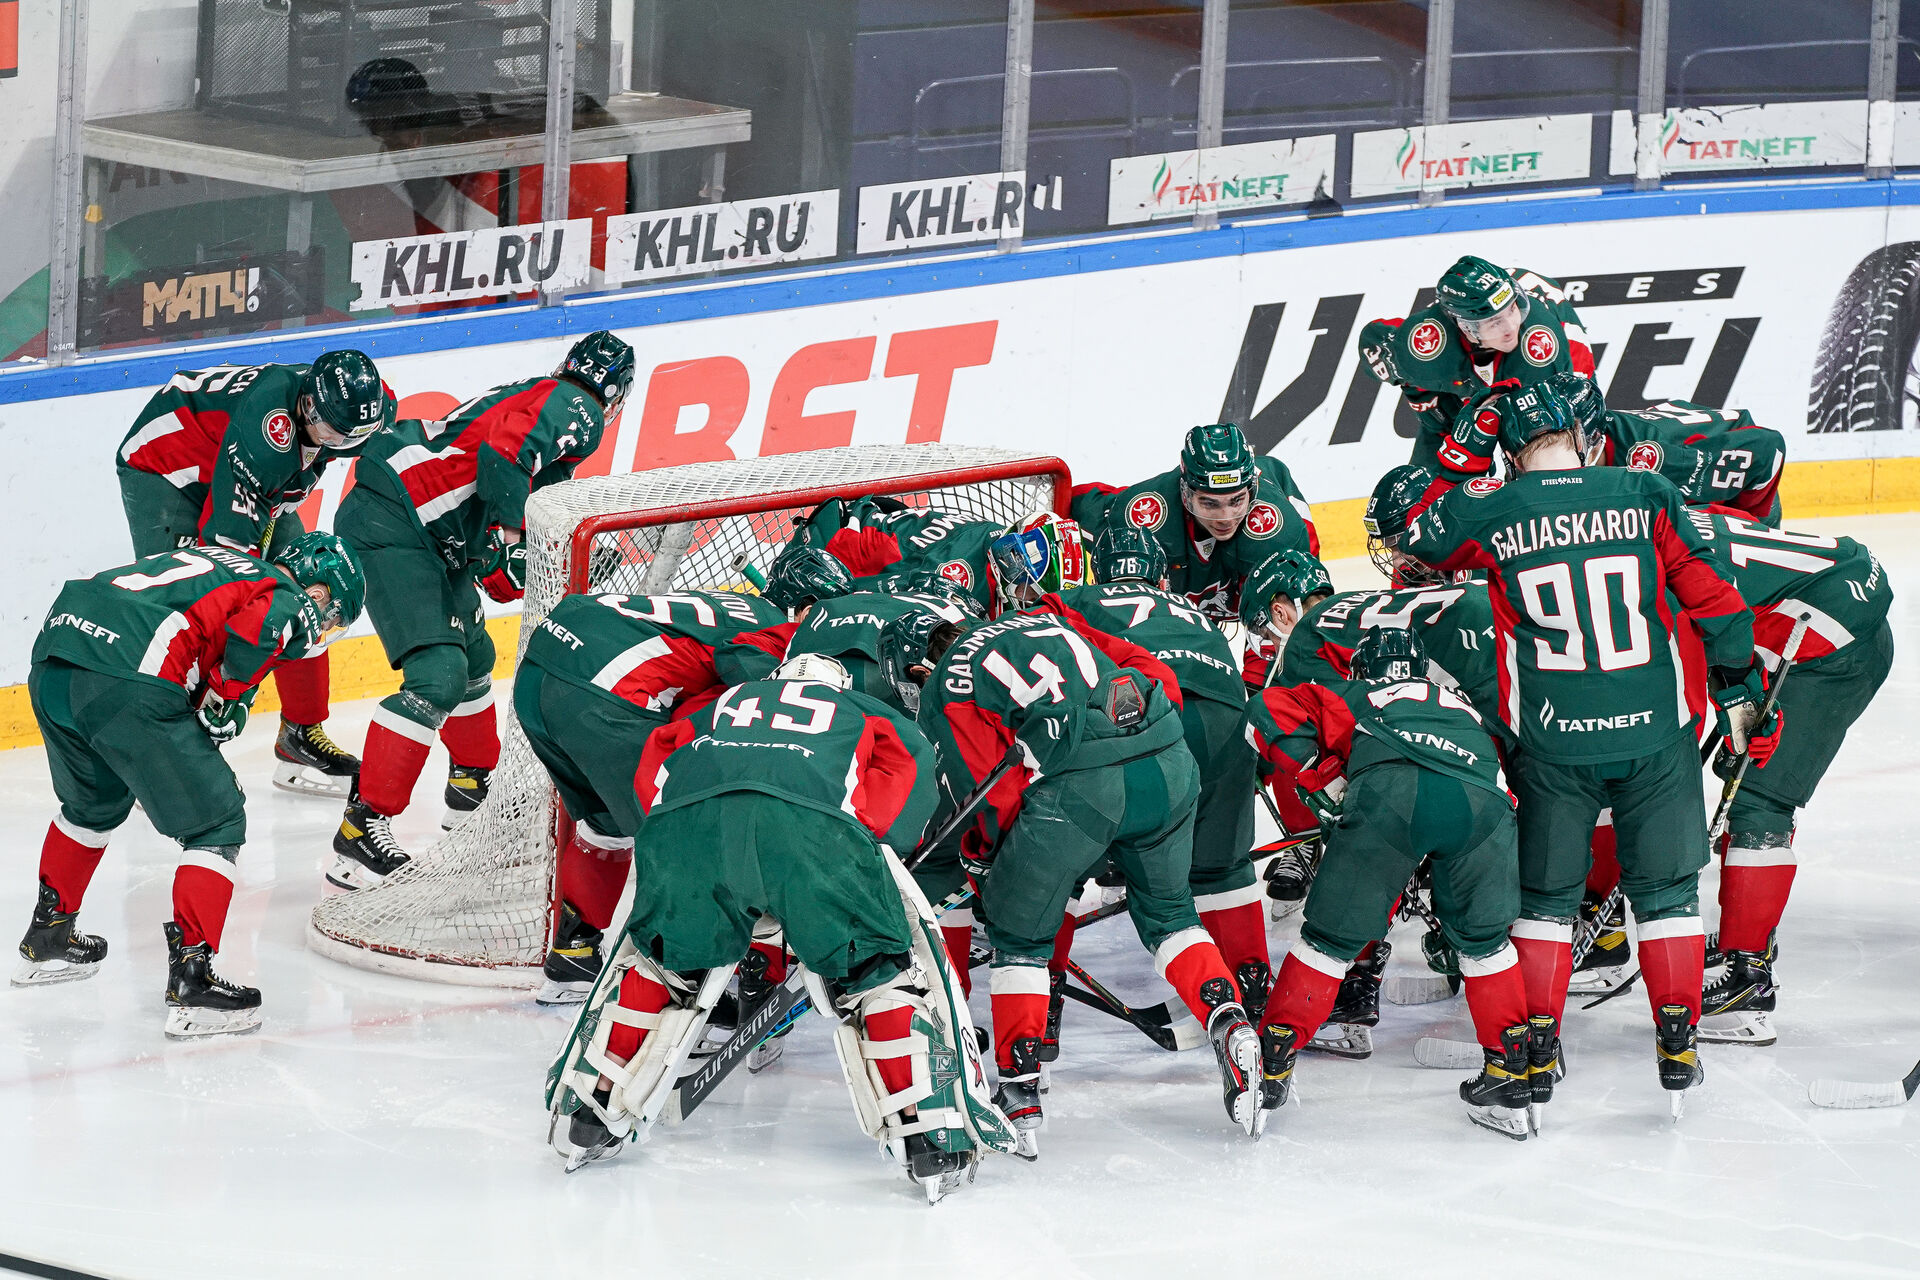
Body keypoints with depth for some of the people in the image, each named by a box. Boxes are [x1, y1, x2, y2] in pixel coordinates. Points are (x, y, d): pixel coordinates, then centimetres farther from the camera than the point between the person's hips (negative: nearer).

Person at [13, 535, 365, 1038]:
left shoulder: (222, 564, 32)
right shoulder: (286, 602, 7)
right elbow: (247, 637, -14)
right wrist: (223, 708, 1)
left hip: (50, 665, 9)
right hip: (129, 685, -8)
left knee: (94, 802, 34)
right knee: (217, 826, 4)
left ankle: (46, 939, 47)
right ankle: (191, 977, -5)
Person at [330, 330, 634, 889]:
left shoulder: (542, 395, 22)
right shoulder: (578, 409, -7)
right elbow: (504, 450, -25)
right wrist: (507, 537, -21)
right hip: (388, 528, -11)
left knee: (473, 655, 26)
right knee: (438, 674, -19)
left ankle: (472, 787, 47)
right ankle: (361, 831, -23)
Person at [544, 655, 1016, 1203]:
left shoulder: (722, 705, 44)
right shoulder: (865, 712, 40)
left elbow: (651, 771, 35)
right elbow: (907, 754, 23)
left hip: (685, 822, 2)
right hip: (815, 827, -2)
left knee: (661, 954, 28)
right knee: (879, 971, 15)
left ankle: (588, 1116, 28)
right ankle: (934, 1143, 6)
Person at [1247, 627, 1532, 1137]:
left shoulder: (1350, 698, 36)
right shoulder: (1462, 706, 46)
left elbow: (1267, 711, 23)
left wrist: (1325, 776, 27)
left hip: (1391, 789, -3)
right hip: (1484, 801, 3)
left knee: (1333, 934, 10)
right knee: (1483, 937, 23)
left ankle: (1272, 1063, 13)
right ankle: (1512, 1077, 21)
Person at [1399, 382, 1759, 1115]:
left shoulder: (1490, 513, -3)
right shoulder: (1644, 497, -1)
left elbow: (1419, 540, 15)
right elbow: (1713, 595, 0)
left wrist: (1464, 478, 27)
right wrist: (1738, 688, 10)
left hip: (1552, 743, 0)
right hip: (1654, 730, 0)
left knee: (1547, 892, 14)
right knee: (1665, 887, 14)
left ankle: (1538, 1050, 14)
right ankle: (1678, 1046, 12)